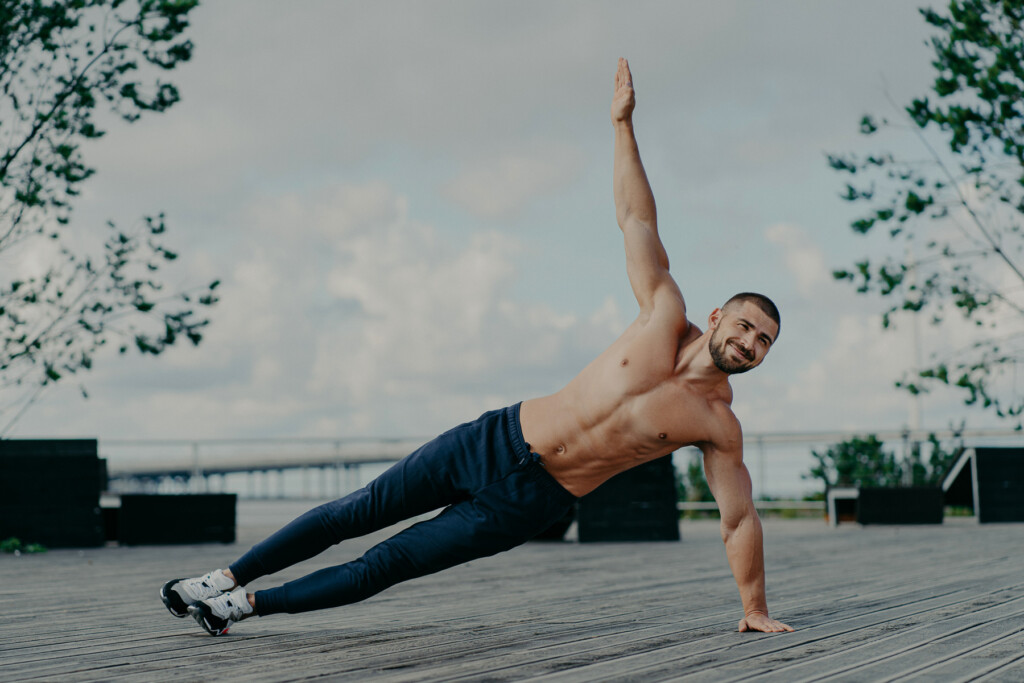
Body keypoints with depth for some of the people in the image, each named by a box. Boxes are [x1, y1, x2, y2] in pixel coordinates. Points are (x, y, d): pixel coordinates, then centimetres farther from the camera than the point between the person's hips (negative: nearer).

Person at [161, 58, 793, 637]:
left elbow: (740, 518, -1)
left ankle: (247, 604, 9)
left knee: (389, 563, -3)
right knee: (361, 511, 2)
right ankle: (229, 576, 16)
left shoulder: (719, 426, -8)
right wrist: (623, 123, -6)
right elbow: (636, 218, -3)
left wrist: (756, 609, -2)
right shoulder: (666, 320, -4)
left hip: (530, 503, -1)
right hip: (499, 442, 1)